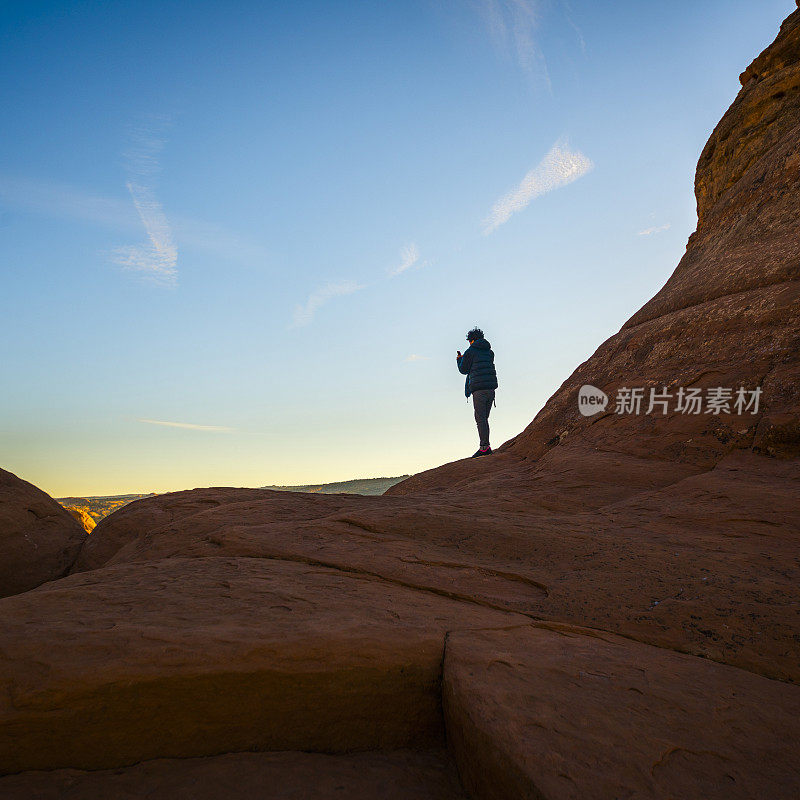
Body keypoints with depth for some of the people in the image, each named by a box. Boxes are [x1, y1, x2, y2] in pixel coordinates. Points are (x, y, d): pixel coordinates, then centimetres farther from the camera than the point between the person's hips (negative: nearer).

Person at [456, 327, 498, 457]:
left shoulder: (470, 351, 1)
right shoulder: (489, 352, 18)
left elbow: (463, 370, 4)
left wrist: (459, 359, 24)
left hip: (479, 388, -6)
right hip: (491, 387, 6)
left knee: (480, 418, -7)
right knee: (484, 418, 11)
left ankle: (485, 447, -14)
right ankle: (486, 446, 9)